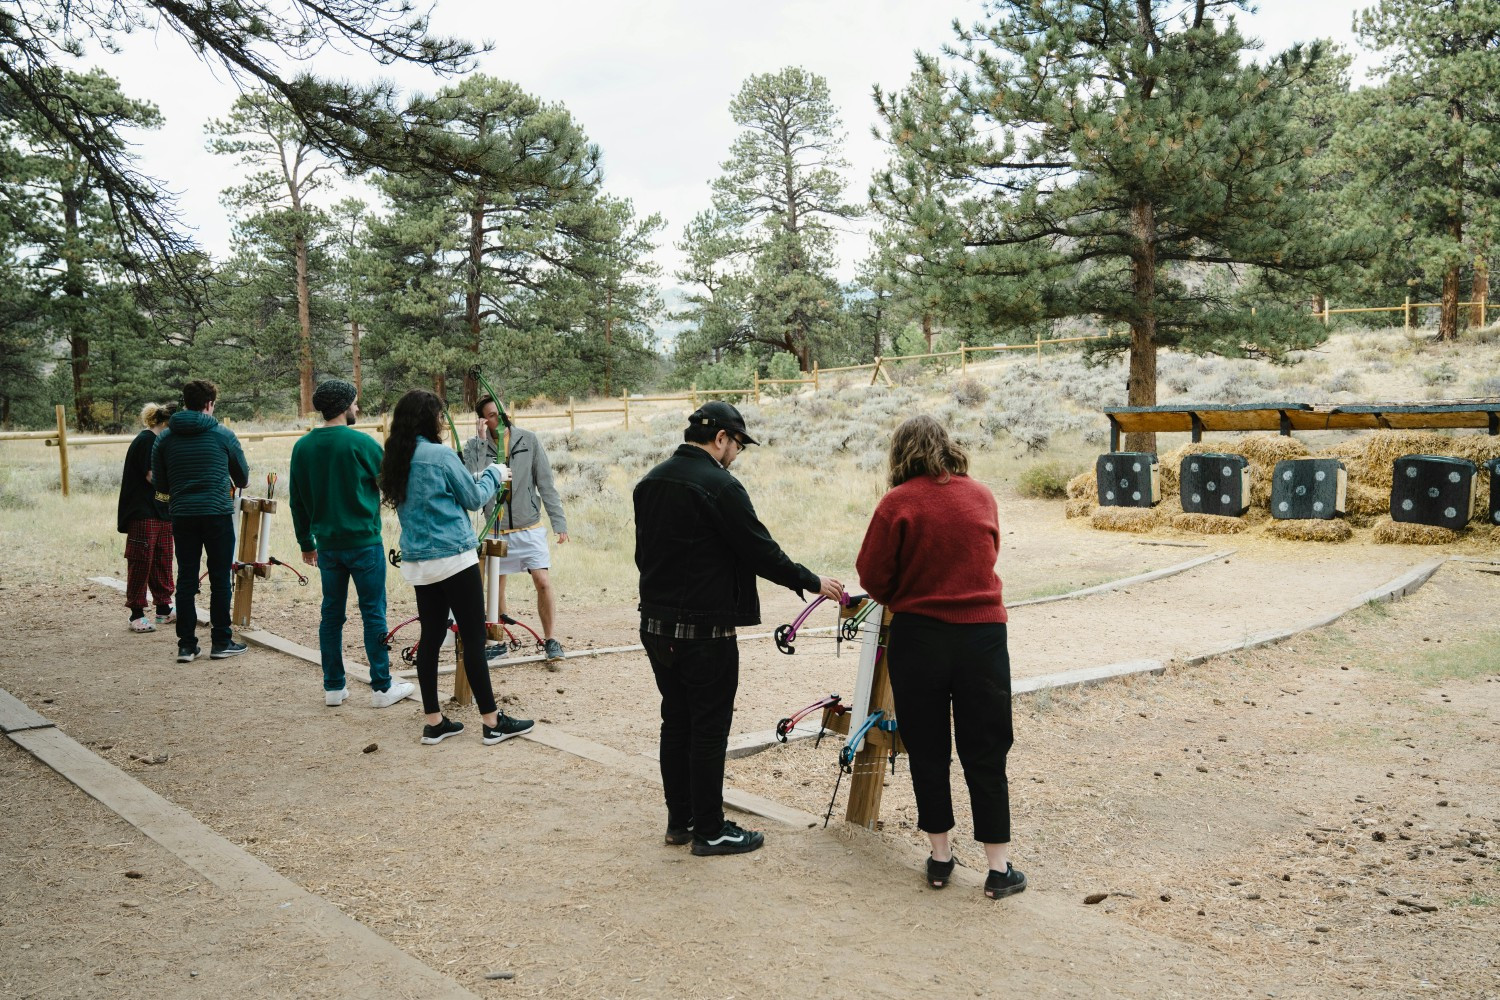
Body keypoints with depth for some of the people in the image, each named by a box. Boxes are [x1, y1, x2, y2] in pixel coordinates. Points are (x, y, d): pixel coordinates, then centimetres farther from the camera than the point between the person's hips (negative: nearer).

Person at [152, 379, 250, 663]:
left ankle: (186, 645, 8)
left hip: (182, 515, 3)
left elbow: (160, 485, 9)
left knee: (186, 580, 7)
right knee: (220, 579, 5)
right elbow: (243, 478, 8)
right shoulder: (223, 435, -3)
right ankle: (221, 642, 8)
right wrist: (233, 484, 31)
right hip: (218, 514, -2)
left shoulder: (165, 437, 4)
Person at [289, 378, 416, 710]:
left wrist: (306, 542, 19)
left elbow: (297, 501, 10)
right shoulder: (361, 442, -12)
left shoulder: (302, 447, 4)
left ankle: (333, 686, 17)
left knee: (332, 614, 12)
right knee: (373, 613, 2)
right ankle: (382, 688, 6)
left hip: (326, 543, 5)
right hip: (363, 542, -5)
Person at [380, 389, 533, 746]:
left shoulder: (397, 460, 8)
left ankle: (434, 723, 15)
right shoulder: (441, 455, -14)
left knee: (431, 636, 11)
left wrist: (478, 477, 22)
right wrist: (494, 474, 13)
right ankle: (492, 723, 4)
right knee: (473, 638, -1)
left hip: (418, 564, 7)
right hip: (454, 559, -7)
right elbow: (474, 499, -4)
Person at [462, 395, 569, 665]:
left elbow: (546, 484, -1)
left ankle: (549, 639, 4)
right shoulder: (474, 446, -5)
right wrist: (481, 442, -23)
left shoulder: (528, 440, -4)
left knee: (543, 581, -10)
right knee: (496, 586, 11)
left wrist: (559, 522, -5)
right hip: (496, 530, 1)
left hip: (529, 528, -1)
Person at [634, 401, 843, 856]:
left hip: (656, 625, 8)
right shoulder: (720, 486, -16)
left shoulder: (650, 482, 9)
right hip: (704, 630, -8)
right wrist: (814, 582, -3)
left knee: (675, 722, 16)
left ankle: (679, 820, 26)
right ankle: (710, 831, 11)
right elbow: (761, 551, -15)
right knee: (709, 730, 2)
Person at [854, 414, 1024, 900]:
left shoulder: (898, 502, -8)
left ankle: (940, 858, 22)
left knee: (927, 751, 12)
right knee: (986, 755, 9)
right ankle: (999, 867, 13)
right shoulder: (983, 497, 4)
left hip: (918, 637, -2)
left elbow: (873, 575, -6)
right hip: (983, 634, 2)